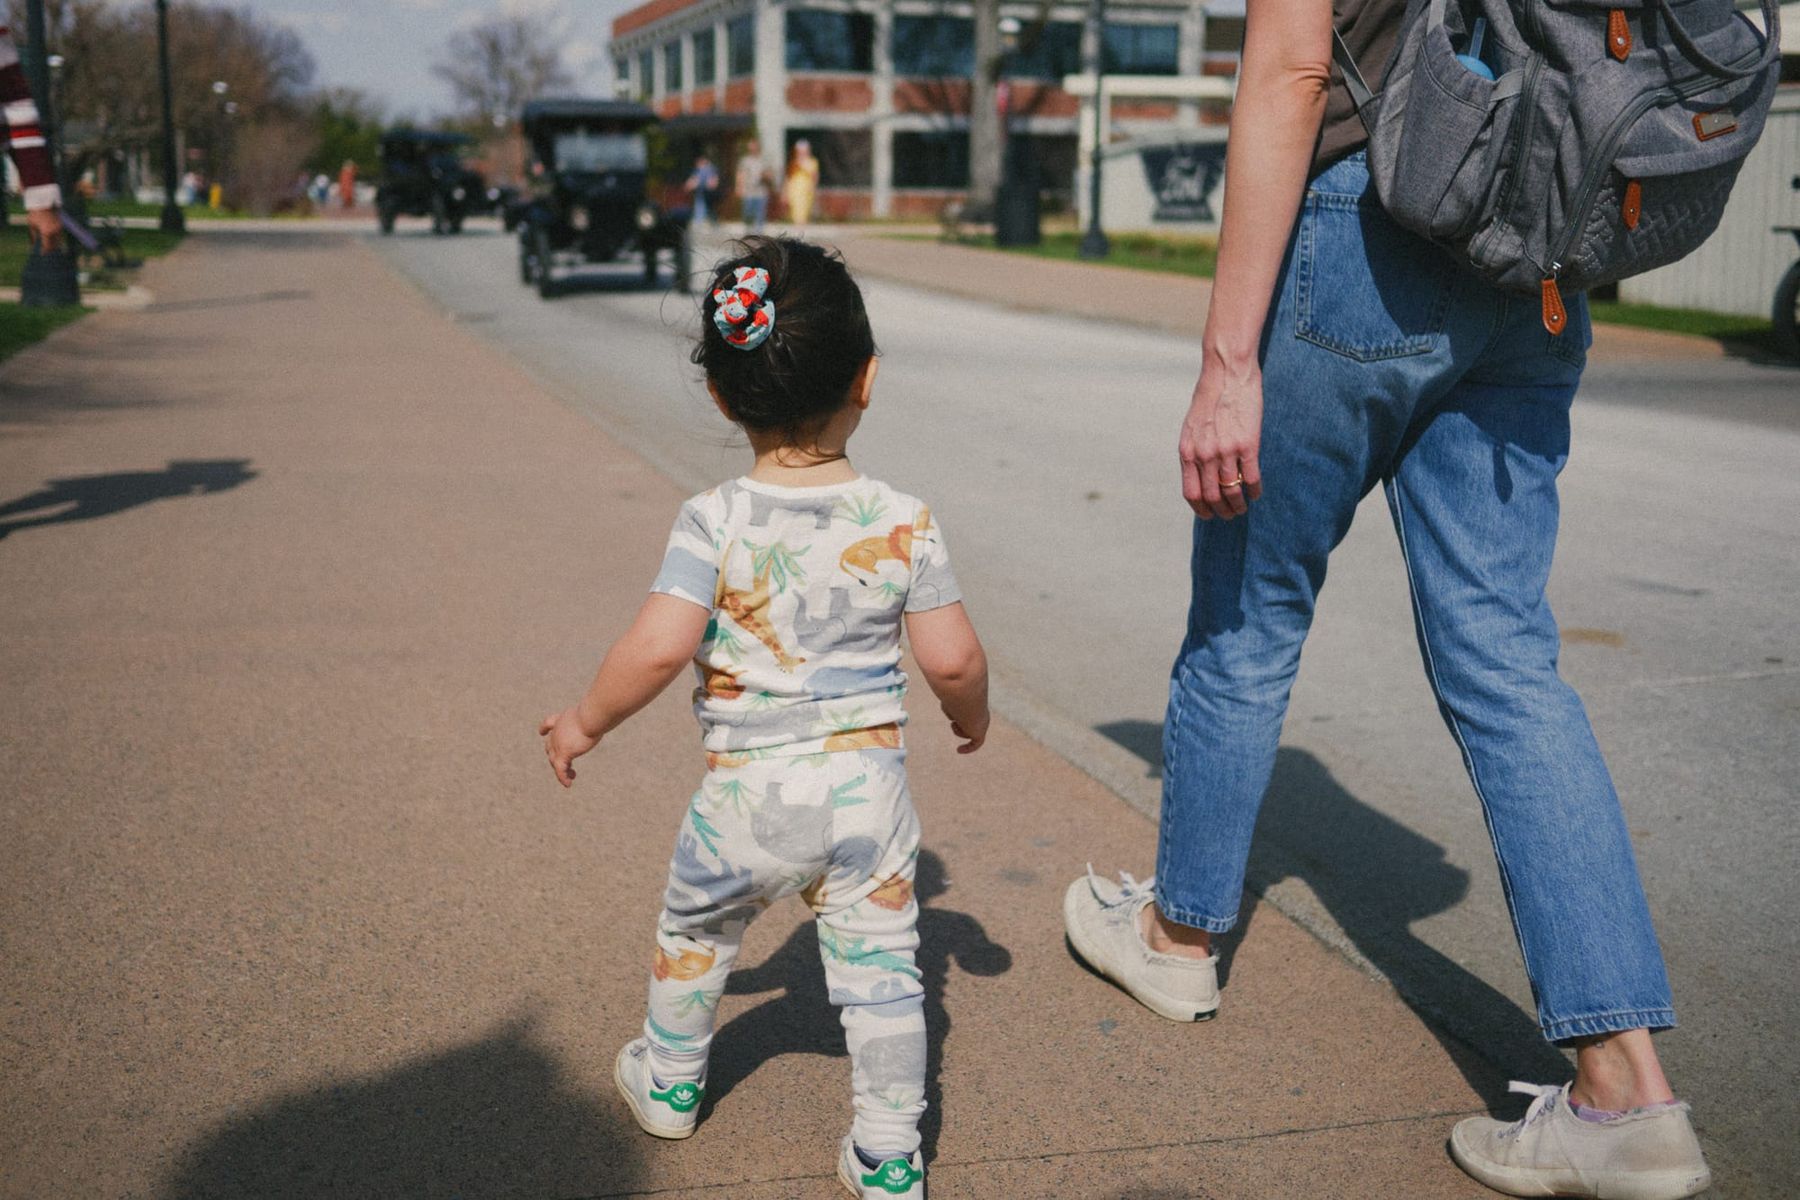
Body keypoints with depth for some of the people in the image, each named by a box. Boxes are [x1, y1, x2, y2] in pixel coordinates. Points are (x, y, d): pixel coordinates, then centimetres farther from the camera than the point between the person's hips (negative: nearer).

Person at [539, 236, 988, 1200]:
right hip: (868, 784, 1)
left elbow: (658, 649, -22)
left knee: (693, 935, 24)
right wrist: (971, 713, 14)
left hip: (747, 793, 0)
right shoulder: (903, 522, -7)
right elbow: (951, 657, -8)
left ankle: (669, 1082, 45)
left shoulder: (713, 522, -14)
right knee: (879, 965, 10)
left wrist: (585, 721, -5)